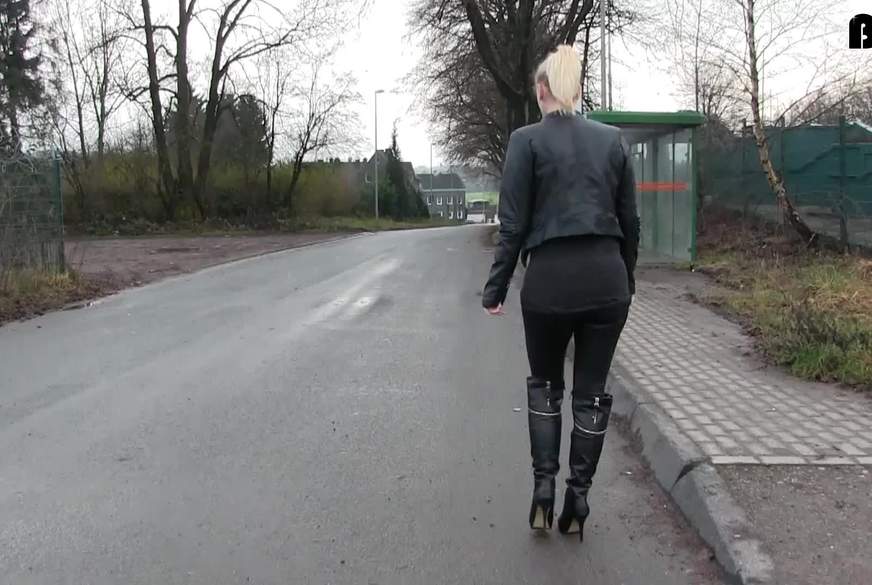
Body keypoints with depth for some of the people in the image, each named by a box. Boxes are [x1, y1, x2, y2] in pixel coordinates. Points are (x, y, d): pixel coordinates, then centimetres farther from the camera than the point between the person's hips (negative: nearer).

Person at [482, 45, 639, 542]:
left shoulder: (527, 140, -4)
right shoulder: (614, 139, 7)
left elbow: (514, 225, -6)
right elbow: (630, 221, 9)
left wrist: (496, 288, 2)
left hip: (549, 279, -2)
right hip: (606, 279, 3)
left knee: (544, 384, 18)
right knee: (592, 391, 12)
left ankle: (544, 485, 9)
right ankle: (578, 499, 17)